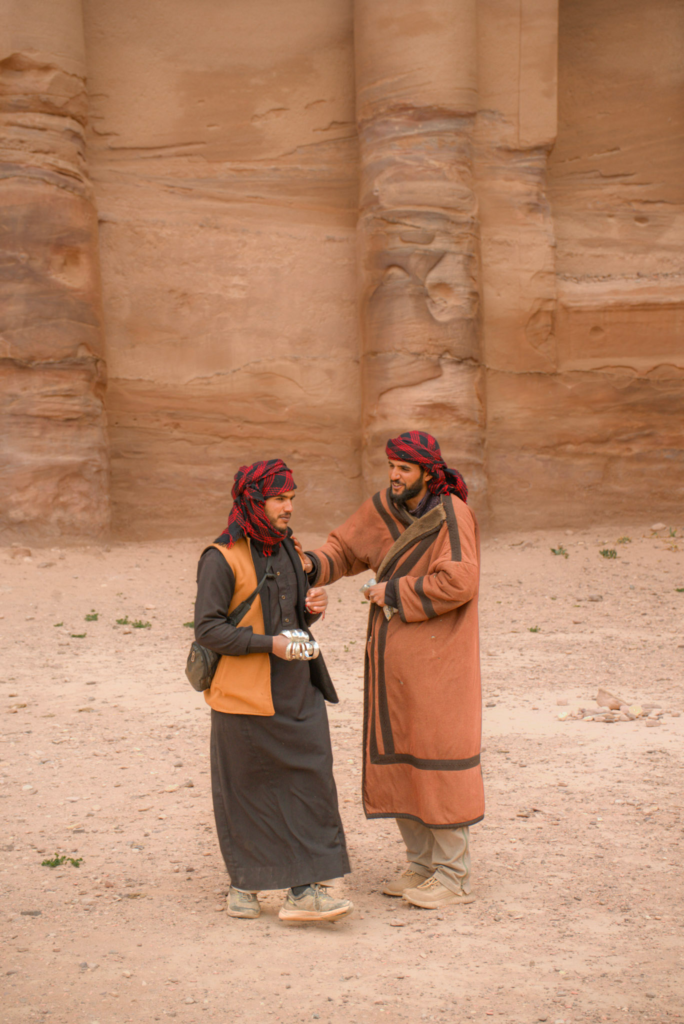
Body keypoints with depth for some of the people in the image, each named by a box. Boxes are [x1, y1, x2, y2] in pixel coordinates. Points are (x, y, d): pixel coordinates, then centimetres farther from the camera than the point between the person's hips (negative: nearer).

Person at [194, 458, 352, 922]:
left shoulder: (287, 549, 11)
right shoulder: (222, 559, -11)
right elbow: (208, 628, -15)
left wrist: (313, 606, -3)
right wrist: (269, 644, -22)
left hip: (296, 691, 6)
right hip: (245, 693, -6)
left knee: (310, 778, -3)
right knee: (245, 790, 7)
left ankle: (304, 890, 0)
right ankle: (243, 883, 24)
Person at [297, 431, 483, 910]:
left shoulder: (451, 514, -14)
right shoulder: (384, 508, 7)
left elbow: (459, 582, -24)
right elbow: (344, 550, 16)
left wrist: (394, 592, -17)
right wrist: (311, 564, -6)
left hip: (437, 661, -8)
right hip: (395, 661, 8)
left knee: (438, 761, -2)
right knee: (397, 760, 13)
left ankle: (455, 877, 10)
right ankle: (423, 865, 27)